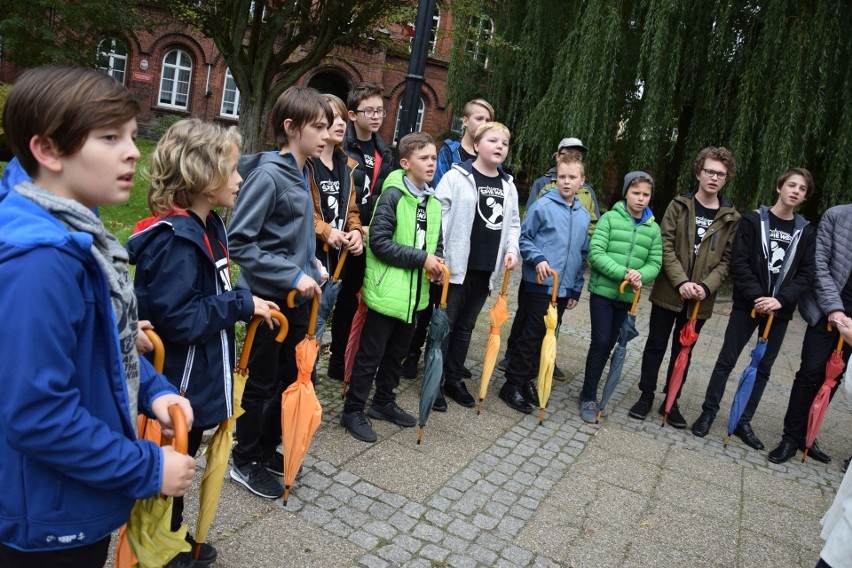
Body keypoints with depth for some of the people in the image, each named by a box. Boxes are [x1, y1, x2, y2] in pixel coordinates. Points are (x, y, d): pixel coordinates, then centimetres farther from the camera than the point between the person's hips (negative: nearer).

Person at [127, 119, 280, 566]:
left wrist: (244, 303, 2)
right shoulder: (175, 240, -26)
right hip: (175, 386, -10)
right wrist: (242, 304, -20)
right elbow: (178, 320, -29)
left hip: (196, 381, 10)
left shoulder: (207, 227, 5)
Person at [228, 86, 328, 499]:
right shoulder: (268, 175, -19)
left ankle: (267, 448, 37)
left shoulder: (299, 173, 7)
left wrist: (311, 266, 6)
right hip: (269, 298, -8)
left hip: (296, 297, 8)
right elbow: (239, 242, -21)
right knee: (262, 383, 7)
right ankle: (245, 462, 27)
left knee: (289, 377, 18)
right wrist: (292, 275, -22)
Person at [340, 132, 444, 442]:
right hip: (387, 290, -7)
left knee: (397, 352, 20)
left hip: (414, 293, 7)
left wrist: (436, 262, -4)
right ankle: (353, 411, 19)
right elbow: (379, 242, -20)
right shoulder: (392, 195, -14)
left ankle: (383, 402, 37)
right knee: (371, 354, 4)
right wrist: (422, 259, -21)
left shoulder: (433, 201, 8)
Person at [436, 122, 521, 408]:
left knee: (466, 326, 16)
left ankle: (454, 380, 28)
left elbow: (513, 223, 20)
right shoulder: (457, 177, -7)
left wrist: (511, 249, 3)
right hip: (456, 266, -6)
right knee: (444, 324, 3)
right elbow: (437, 215, -12)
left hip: (487, 269, 6)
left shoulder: (508, 186, 13)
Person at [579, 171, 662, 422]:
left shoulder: (653, 228, 7)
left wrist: (641, 275, -18)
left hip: (628, 297, 4)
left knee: (609, 345, 11)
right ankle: (588, 398, 6)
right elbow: (596, 253, -14)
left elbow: (655, 263, 4)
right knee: (600, 343, -7)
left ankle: (589, 393, 25)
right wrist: (623, 273, -24)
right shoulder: (610, 218, -5)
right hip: (603, 291, -4)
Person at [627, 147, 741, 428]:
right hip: (669, 292, -1)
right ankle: (646, 396, 22)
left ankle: (671, 402, 26)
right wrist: (681, 282, -19)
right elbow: (666, 246, -8)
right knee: (656, 346, 8)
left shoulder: (731, 219, 2)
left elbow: (726, 260, 0)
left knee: (683, 351, 13)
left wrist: (706, 287, -16)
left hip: (701, 299, 1)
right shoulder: (679, 206, -1)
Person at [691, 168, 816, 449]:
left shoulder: (805, 231, 6)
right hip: (747, 305, -3)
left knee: (764, 368, 9)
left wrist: (781, 300, -14)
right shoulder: (753, 220, -3)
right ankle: (708, 413, 15)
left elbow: (806, 273, 1)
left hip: (780, 311, 3)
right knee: (727, 361, 2)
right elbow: (739, 263, -10)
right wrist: (757, 297, -19)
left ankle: (743, 422, 20)